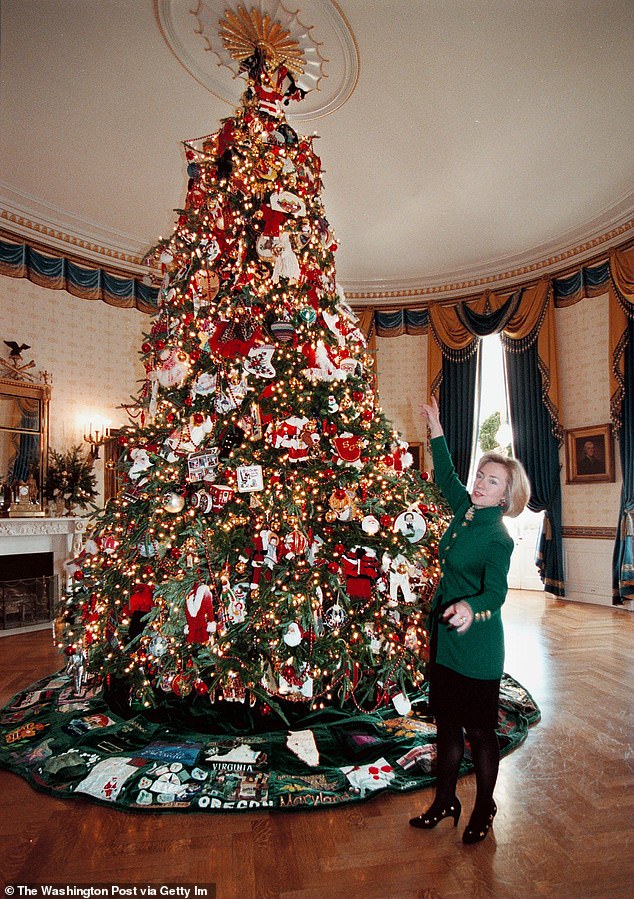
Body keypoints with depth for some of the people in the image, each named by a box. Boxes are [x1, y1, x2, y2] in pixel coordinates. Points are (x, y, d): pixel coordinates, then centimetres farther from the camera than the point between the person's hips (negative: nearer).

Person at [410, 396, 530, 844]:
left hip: (477, 645, -7)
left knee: (479, 730, 11)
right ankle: (445, 802, 37)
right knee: (447, 722, 19)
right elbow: (446, 475, 17)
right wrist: (436, 431, 17)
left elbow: (496, 592, -29)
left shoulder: (498, 539, -19)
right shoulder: (465, 509, 0)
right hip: (445, 634, 7)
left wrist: (469, 608, -50)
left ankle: (484, 809, 34)